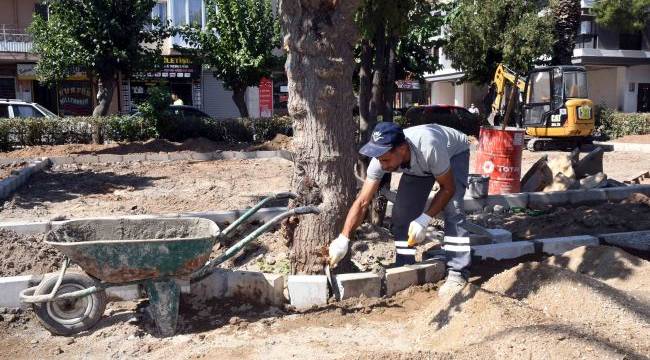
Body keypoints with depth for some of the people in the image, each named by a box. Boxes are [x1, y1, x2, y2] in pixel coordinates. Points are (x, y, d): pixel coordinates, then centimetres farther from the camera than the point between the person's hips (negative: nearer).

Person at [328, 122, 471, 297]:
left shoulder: (429, 147, -46)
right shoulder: (381, 159, -34)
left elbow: (448, 188, -30)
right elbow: (362, 202, -29)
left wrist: (425, 219, -38)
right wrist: (343, 239, -37)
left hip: (454, 153, -4)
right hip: (418, 165, 4)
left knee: (452, 208, -23)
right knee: (402, 213, -7)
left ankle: (457, 274, -15)